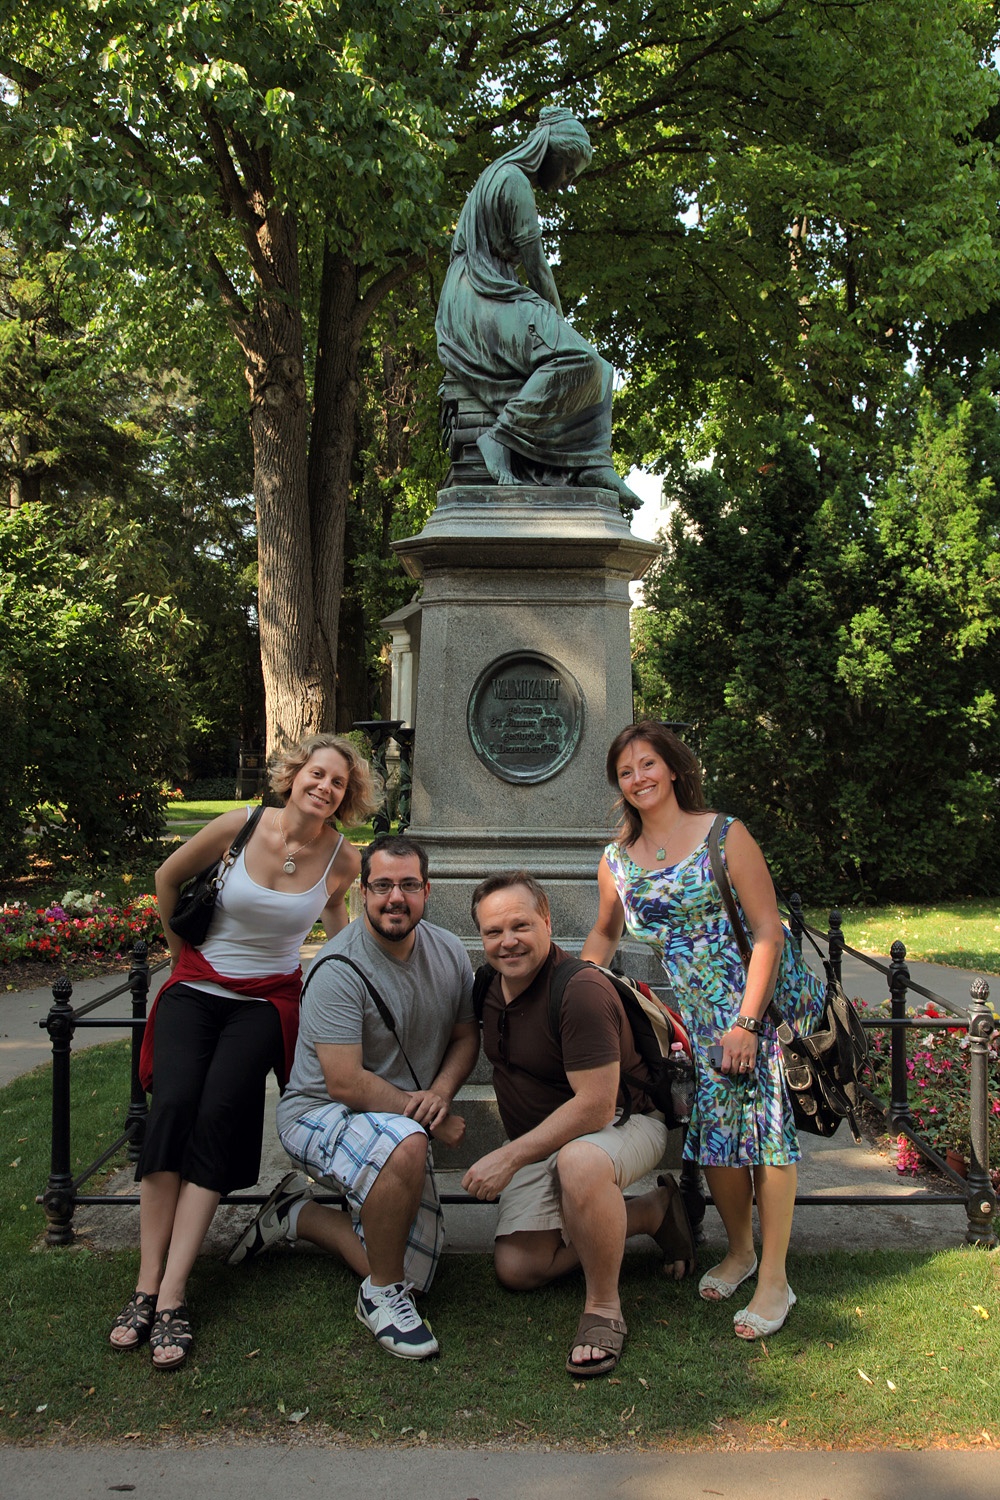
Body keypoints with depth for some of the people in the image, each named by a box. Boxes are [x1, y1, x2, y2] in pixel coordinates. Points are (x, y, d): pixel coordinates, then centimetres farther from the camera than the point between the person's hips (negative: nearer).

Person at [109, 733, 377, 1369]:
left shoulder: (343, 858, -6)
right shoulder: (241, 827, -10)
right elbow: (169, 876, 8)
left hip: (266, 1001, 0)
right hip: (196, 989, 0)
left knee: (218, 1114, -23)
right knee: (174, 1105, -24)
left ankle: (172, 1295, -22)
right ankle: (146, 1284, -19)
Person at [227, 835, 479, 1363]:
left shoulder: (449, 952, 0)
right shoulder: (339, 970, -21)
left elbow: (466, 1036, 8)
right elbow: (346, 1084, -25)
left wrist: (440, 1092, -12)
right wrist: (424, 1115, -18)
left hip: (405, 1127, 7)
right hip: (319, 1115, -7)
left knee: (412, 1274, 1)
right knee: (406, 1144, -40)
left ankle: (299, 1213, 25)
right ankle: (381, 1296, -16)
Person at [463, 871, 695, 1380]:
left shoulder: (581, 990, -27)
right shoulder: (490, 985, 0)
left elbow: (594, 1107, -29)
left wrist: (509, 1157, -27)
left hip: (621, 1123, -8)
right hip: (544, 1139, 9)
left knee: (578, 1162, -43)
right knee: (518, 1268, -4)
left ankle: (604, 1306, -20)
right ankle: (652, 1212, 11)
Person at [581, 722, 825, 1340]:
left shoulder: (724, 835, -9)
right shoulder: (617, 860, 5)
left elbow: (767, 932, -12)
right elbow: (605, 935, 22)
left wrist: (747, 1022, -18)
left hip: (759, 997, -4)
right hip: (698, 1010, 4)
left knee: (765, 1122, -9)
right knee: (712, 1124, 1)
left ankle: (774, 1278, 0)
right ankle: (739, 1249, 24)